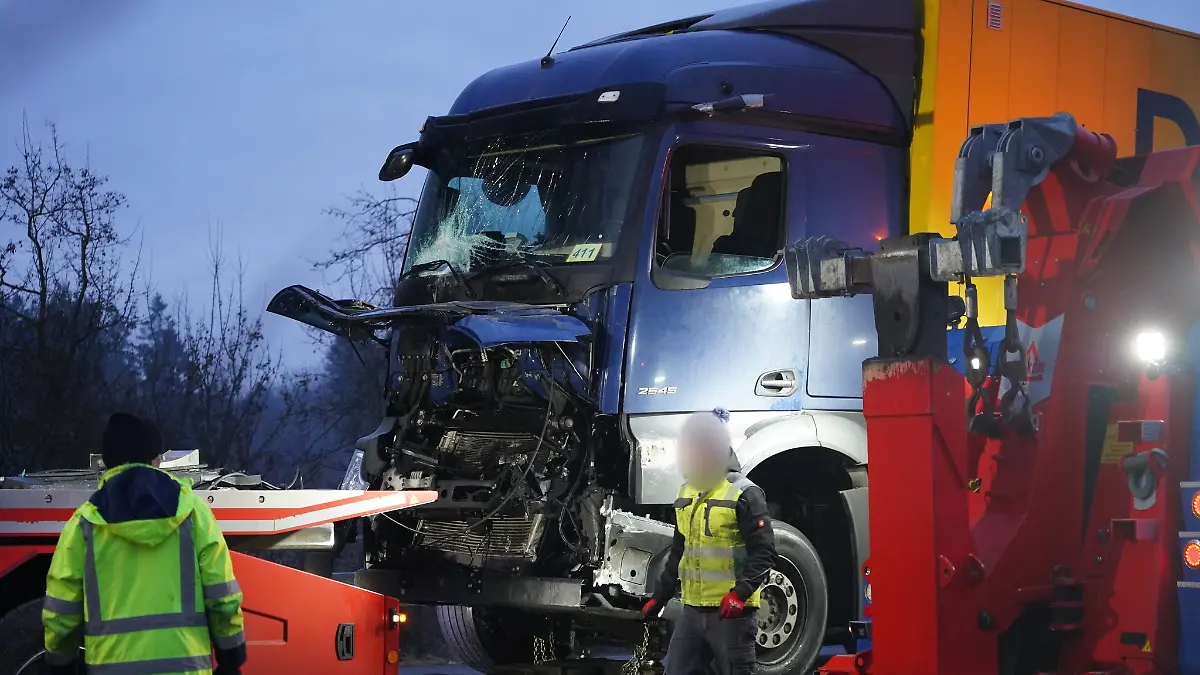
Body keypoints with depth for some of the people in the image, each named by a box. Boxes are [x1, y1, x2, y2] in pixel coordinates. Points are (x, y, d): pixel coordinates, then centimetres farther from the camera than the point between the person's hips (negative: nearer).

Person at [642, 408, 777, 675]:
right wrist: (659, 597, 21)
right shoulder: (686, 495, 15)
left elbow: (763, 553, -15)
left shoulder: (744, 494, -9)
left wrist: (740, 592, -26)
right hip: (692, 610, 7)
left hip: (731, 611, -7)